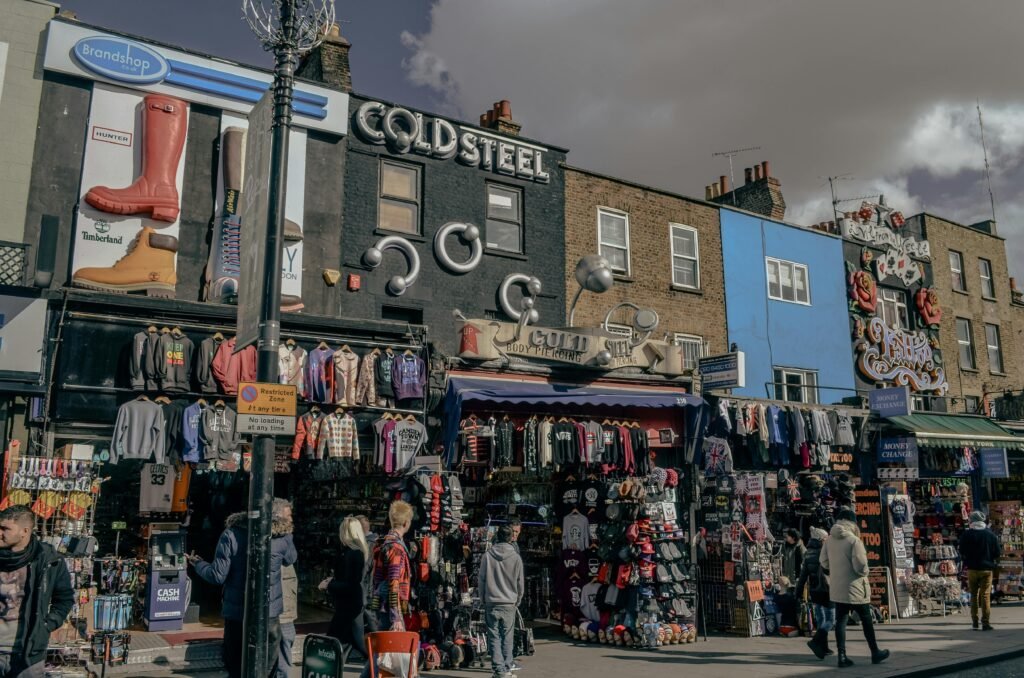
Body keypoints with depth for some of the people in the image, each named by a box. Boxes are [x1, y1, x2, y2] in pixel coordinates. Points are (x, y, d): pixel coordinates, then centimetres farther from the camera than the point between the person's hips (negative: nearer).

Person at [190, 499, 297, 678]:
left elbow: (218, 576, -6)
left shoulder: (231, 535, -7)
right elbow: (291, 559, 13)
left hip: (235, 611, 1)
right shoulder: (283, 538, -8)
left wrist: (198, 564, 12)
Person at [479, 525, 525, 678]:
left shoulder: (487, 556, -4)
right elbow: (520, 582, 2)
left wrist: (483, 599, 12)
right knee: (507, 638, 8)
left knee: (494, 637, 5)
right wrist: (518, 600, 16)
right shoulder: (516, 557, -5)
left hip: (491, 603, 0)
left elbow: (481, 580, 0)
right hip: (509, 603, 0)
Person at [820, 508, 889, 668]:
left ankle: (842, 656, 5)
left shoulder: (829, 540, 1)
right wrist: (864, 573, 1)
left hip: (837, 588, 5)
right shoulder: (854, 540, -16)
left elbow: (824, 563, 6)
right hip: (854, 588, -5)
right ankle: (875, 653, 25)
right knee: (866, 620, 12)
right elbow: (860, 565, -19)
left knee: (840, 621, 7)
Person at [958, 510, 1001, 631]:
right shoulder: (991, 534, 0)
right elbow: (997, 553, 3)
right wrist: (994, 564, 19)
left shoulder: (966, 534, -2)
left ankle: (974, 622, 14)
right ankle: (986, 623, -3)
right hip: (987, 569, 0)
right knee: (985, 595, 0)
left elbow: (962, 552, 0)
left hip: (972, 568, 0)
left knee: (973, 595, 12)